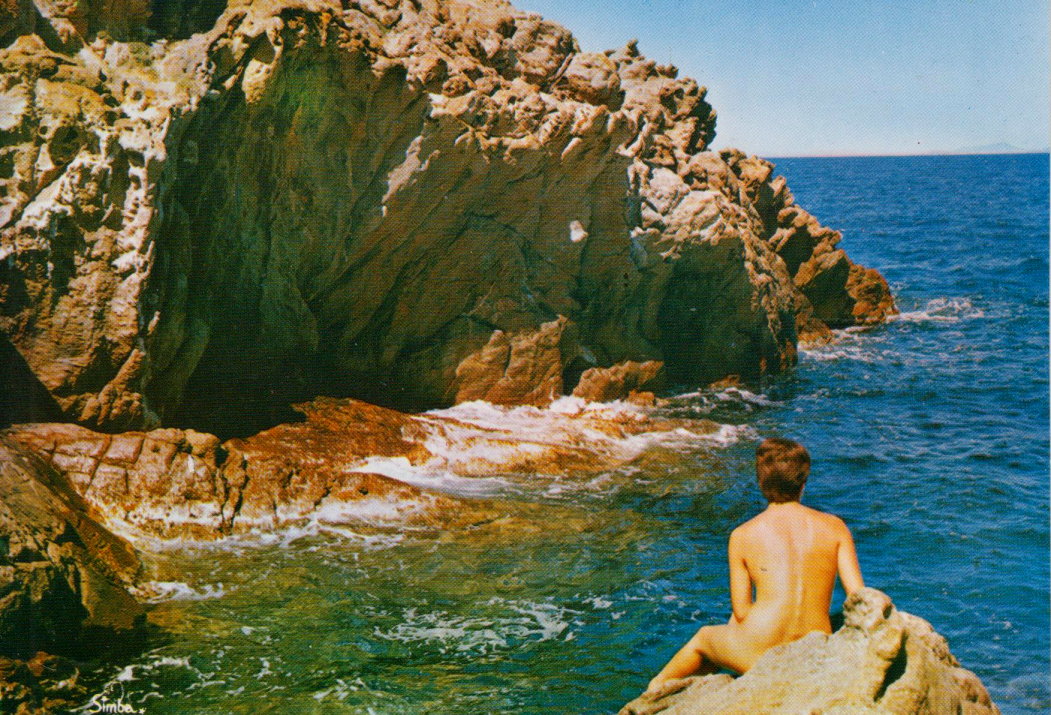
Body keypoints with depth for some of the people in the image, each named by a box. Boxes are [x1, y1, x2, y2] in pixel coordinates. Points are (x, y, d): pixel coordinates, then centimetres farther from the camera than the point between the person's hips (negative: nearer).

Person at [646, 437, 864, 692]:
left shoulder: (742, 536, -2)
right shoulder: (835, 527, 2)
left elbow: (741, 612, 0)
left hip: (760, 656, -2)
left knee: (703, 638, 32)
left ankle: (658, 685, 58)